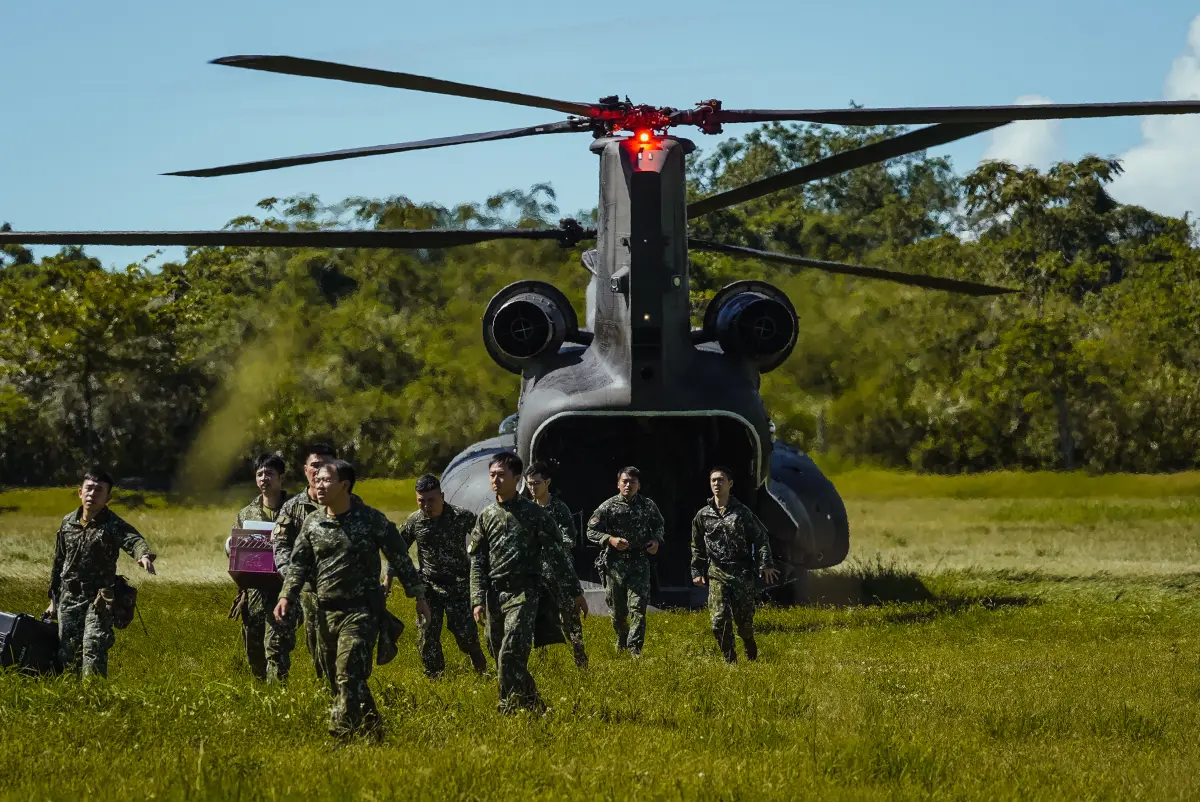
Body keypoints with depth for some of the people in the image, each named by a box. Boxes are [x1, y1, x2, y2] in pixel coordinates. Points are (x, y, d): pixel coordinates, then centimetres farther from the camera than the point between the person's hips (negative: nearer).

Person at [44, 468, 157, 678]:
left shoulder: (113, 524, -11)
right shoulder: (68, 523, 6)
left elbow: (133, 540, -32)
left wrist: (144, 555, -56)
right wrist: (53, 599, 19)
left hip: (99, 600, -5)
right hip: (68, 598, 5)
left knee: (93, 649, -18)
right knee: (67, 655, 7)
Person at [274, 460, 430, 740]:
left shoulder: (372, 520, -5)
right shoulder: (312, 522, 7)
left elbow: (400, 559, 1)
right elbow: (298, 564, 10)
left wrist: (418, 595, 2)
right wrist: (287, 596, -5)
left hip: (361, 610, -6)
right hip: (326, 611, 6)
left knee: (350, 675, -16)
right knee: (337, 677, 11)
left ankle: (340, 734, -18)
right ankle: (372, 728, 26)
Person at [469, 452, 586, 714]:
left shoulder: (533, 514, -1)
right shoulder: (485, 517, 9)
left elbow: (555, 555, 1)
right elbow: (477, 562, 8)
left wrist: (575, 592, 0)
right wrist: (478, 600, -2)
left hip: (523, 594, -5)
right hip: (494, 595, 5)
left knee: (510, 654, -18)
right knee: (503, 658, 8)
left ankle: (509, 710, -11)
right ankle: (534, 705, 23)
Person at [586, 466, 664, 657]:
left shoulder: (648, 506, 4)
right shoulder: (608, 507, -3)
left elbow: (658, 526, 20)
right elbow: (591, 531, 0)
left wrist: (657, 541, -1)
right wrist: (610, 539, -17)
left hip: (639, 564, 0)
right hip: (615, 564, 0)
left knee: (638, 607, -12)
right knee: (617, 609, 10)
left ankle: (635, 648, -12)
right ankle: (622, 637, 38)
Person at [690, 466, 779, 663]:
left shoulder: (742, 512, 1)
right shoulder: (703, 515, 7)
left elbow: (760, 538, 3)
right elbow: (697, 547, 15)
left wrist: (765, 565, -7)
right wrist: (697, 572, 10)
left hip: (742, 573, -1)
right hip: (717, 574, 1)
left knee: (744, 618, 2)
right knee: (719, 619, -10)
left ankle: (752, 656, 27)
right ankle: (730, 660, 0)